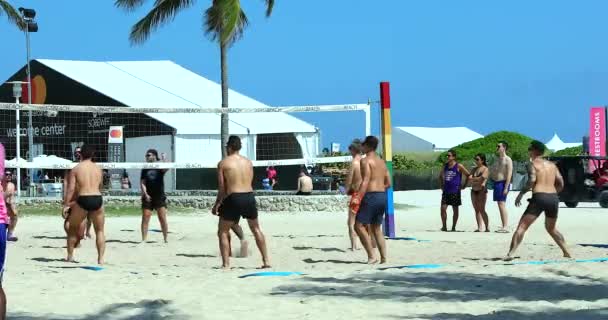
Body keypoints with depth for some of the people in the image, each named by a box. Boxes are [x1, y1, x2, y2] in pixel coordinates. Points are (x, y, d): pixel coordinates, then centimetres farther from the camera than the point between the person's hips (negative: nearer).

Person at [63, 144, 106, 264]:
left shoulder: (76, 169, 3)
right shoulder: (98, 168, 12)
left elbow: (71, 188, -3)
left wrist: (67, 205, 2)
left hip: (83, 200, -2)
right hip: (97, 199, 2)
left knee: (73, 228, 18)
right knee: (99, 230, 14)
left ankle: (70, 256, 19)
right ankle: (101, 258, 4)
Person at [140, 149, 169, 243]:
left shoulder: (160, 167, 3)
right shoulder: (145, 169, 8)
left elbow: (166, 169, -20)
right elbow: (142, 183, 3)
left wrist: (163, 159, -32)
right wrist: (145, 194, -10)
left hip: (160, 197, -2)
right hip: (148, 197, 2)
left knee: (163, 219, -1)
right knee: (145, 219, -2)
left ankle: (166, 239, 6)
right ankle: (143, 239, 1)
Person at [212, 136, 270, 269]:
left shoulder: (223, 163, -1)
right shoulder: (248, 162, 11)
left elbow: (222, 187, -3)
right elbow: (249, 183, 9)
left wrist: (217, 204, 10)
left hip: (233, 198, -4)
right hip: (250, 196, 4)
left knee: (223, 232, 10)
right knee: (256, 229, 22)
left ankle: (226, 264, 0)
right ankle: (266, 261, 18)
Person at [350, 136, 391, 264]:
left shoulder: (366, 161, -7)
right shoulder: (381, 162, 17)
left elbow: (366, 181, -20)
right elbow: (388, 183, 19)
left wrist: (358, 197, -25)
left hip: (371, 196, -8)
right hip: (383, 197, 8)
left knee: (359, 226, -4)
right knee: (376, 228, 16)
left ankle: (371, 256, -11)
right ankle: (383, 257, 10)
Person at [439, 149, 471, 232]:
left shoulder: (458, 166, -6)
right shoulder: (445, 166, 10)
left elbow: (468, 175, -3)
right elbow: (440, 176, 26)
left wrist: (464, 185, -3)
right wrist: (441, 185, 15)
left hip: (455, 192, -4)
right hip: (446, 191, 4)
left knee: (455, 210, 4)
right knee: (443, 208, -6)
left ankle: (453, 227, 10)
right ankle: (444, 226, 1)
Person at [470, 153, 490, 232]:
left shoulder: (485, 169, -4)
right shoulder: (474, 169, 16)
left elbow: (481, 179, -15)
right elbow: (470, 178, 5)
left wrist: (473, 179, -3)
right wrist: (476, 180, -11)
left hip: (482, 191, -7)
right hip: (474, 191, 7)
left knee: (481, 210, -12)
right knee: (476, 210, 4)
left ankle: (487, 228, -10)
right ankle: (480, 228, 5)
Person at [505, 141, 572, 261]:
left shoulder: (532, 164, 2)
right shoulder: (552, 165, 19)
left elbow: (532, 180, -15)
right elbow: (561, 184, 15)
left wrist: (521, 193, -6)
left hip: (539, 197, -6)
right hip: (553, 198, 6)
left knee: (522, 227, -6)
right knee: (551, 228, 27)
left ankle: (511, 253, -21)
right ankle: (567, 253, 24)